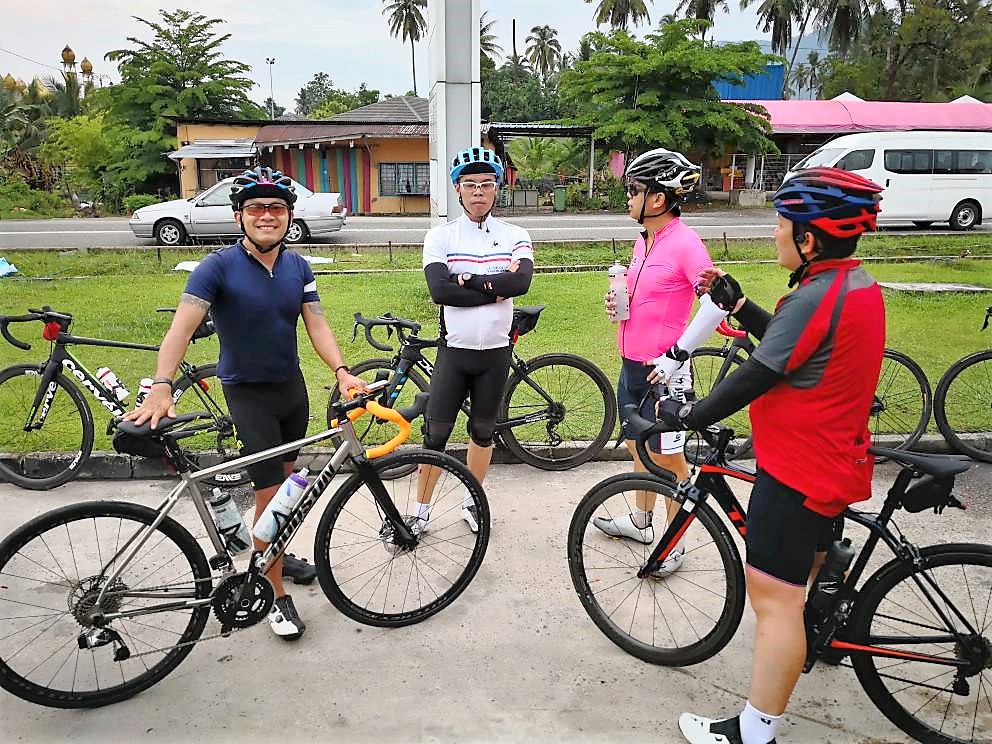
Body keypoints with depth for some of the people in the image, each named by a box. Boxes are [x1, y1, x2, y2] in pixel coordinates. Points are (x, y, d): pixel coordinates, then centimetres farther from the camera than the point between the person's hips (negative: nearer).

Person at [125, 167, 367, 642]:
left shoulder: (298, 267, 0)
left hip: (292, 385, 6)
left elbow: (316, 324, -6)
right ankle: (277, 597, 9)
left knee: (286, 481, 19)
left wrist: (341, 371, -23)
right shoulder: (218, 267, -17)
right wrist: (161, 388, -40)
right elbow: (182, 327, -26)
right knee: (270, 494, -6)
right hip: (248, 393, -5)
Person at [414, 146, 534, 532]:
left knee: (483, 430, 16)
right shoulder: (440, 236, -3)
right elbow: (439, 290, -19)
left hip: (495, 352, 2)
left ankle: (471, 500, 35)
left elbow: (522, 282, -19)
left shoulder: (515, 236, 0)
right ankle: (421, 510, 20)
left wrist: (467, 279, -18)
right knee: (435, 434, 3)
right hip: (454, 351, -1)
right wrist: (495, 288, -18)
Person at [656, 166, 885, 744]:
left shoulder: (817, 297, -25)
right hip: (837, 459, 10)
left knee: (775, 597, -3)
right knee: (807, 567, 29)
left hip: (796, 468, -10)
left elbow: (755, 377, -21)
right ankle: (806, 642, 51)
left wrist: (691, 415, -10)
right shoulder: (859, 284, 5)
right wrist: (736, 302, 10)